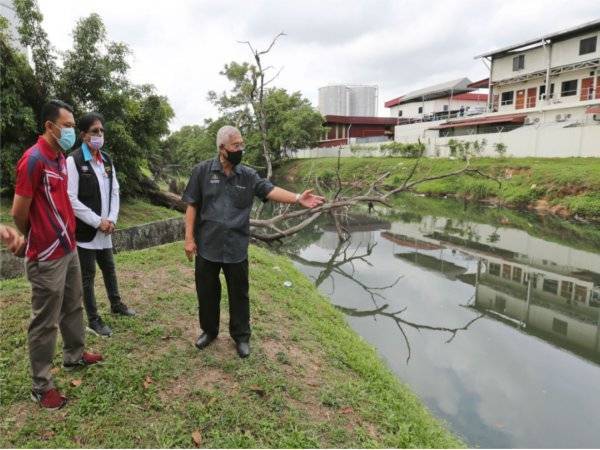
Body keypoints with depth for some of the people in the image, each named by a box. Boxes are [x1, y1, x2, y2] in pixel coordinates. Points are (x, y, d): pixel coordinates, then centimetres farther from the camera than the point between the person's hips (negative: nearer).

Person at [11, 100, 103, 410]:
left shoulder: (60, 157, 9)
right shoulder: (34, 159, -19)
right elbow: (19, 212, -16)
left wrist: (67, 233, 10)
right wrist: (36, 239, 2)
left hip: (69, 248, 9)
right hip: (47, 257, -8)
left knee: (73, 308, 22)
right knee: (45, 322, 4)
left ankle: (74, 356, 41)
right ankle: (41, 387, 19)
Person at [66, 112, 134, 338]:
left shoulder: (106, 160, 9)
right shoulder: (73, 161, -13)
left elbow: (114, 191, 10)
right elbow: (71, 199, -17)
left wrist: (111, 219, -3)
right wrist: (98, 221, -16)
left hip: (105, 228, 6)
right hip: (85, 230, -6)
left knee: (109, 268, 20)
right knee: (88, 275, 6)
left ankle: (116, 304, 39)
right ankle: (93, 320, 17)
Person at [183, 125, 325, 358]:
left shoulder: (248, 175, 1)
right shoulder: (202, 171, -4)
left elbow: (270, 190, -11)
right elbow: (192, 206, -2)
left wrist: (297, 198, -27)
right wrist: (189, 238, -6)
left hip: (236, 248, 1)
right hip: (207, 246, -1)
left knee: (239, 294, 11)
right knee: (207, 292, 14)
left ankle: (241, 336, 29)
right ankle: (209, 330, 37)